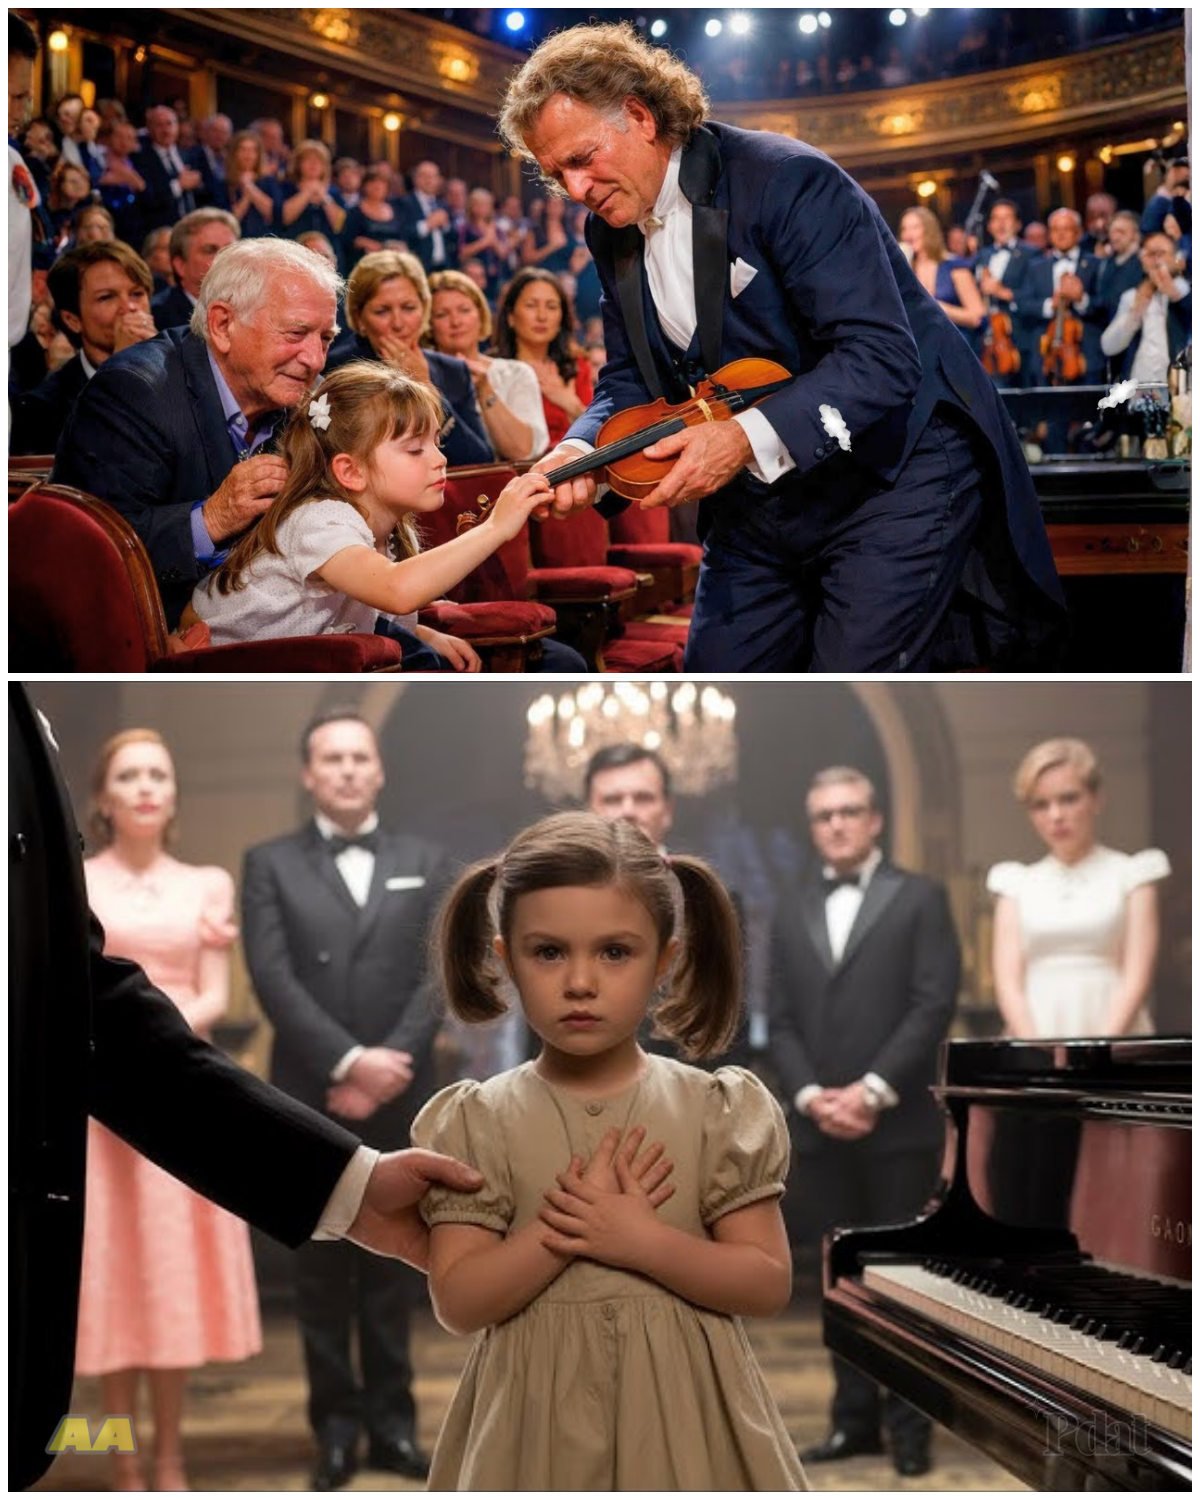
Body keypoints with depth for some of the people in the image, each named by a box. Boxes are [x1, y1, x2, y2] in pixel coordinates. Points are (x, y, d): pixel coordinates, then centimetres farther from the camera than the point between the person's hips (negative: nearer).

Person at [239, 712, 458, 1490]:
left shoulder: (426, 864, 9)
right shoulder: (271, 864, 4)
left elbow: (438, 975, -1)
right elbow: (273, 977, -7)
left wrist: (386, 1066, -14)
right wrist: (348, 1061, -17)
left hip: (400, 1097, 1)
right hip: (310, 1098, -1)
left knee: (392, 1266, 6)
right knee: (323, 1271, 4)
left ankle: (393, 1420, 13)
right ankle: (337, 1425, 10)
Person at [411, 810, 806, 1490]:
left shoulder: (714, 1111, -2)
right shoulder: (480, 1122, -2)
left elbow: (769, 1284, -5)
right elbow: (458, 1301, -7)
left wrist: (639, 1240, -15)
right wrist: (566, 1230, -17)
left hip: (679, 1413, 0)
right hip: (540, 1419, 0)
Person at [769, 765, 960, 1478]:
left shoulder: (920, 898, 2)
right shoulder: (794, 911, 15)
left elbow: (935, 1005, -8)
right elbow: (782, 1021, 9)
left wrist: (871, 1091, -15)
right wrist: (810, 1096, -8)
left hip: (899, 1124, -4)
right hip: (821, 1127, 4)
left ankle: (910, 1426, 4)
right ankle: (856, 1419, 12)